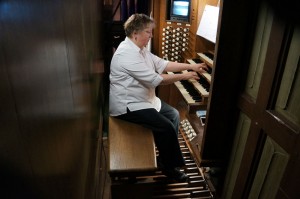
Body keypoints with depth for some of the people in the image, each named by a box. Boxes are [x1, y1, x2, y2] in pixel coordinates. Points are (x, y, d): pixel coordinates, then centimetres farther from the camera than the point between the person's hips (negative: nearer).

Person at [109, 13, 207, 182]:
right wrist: (184, 76, -15)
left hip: (143, 99, 11)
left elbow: (163, 64, 11)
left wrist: (191, 66, 6)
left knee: (174, 115, 6)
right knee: (166, 127, -17)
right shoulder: (128, 54, -24)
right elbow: (155, 79, -26)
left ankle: (168, 155, 18)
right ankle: (169, 166, 6)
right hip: (127, 105, -10)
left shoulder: (140, 49, 9)